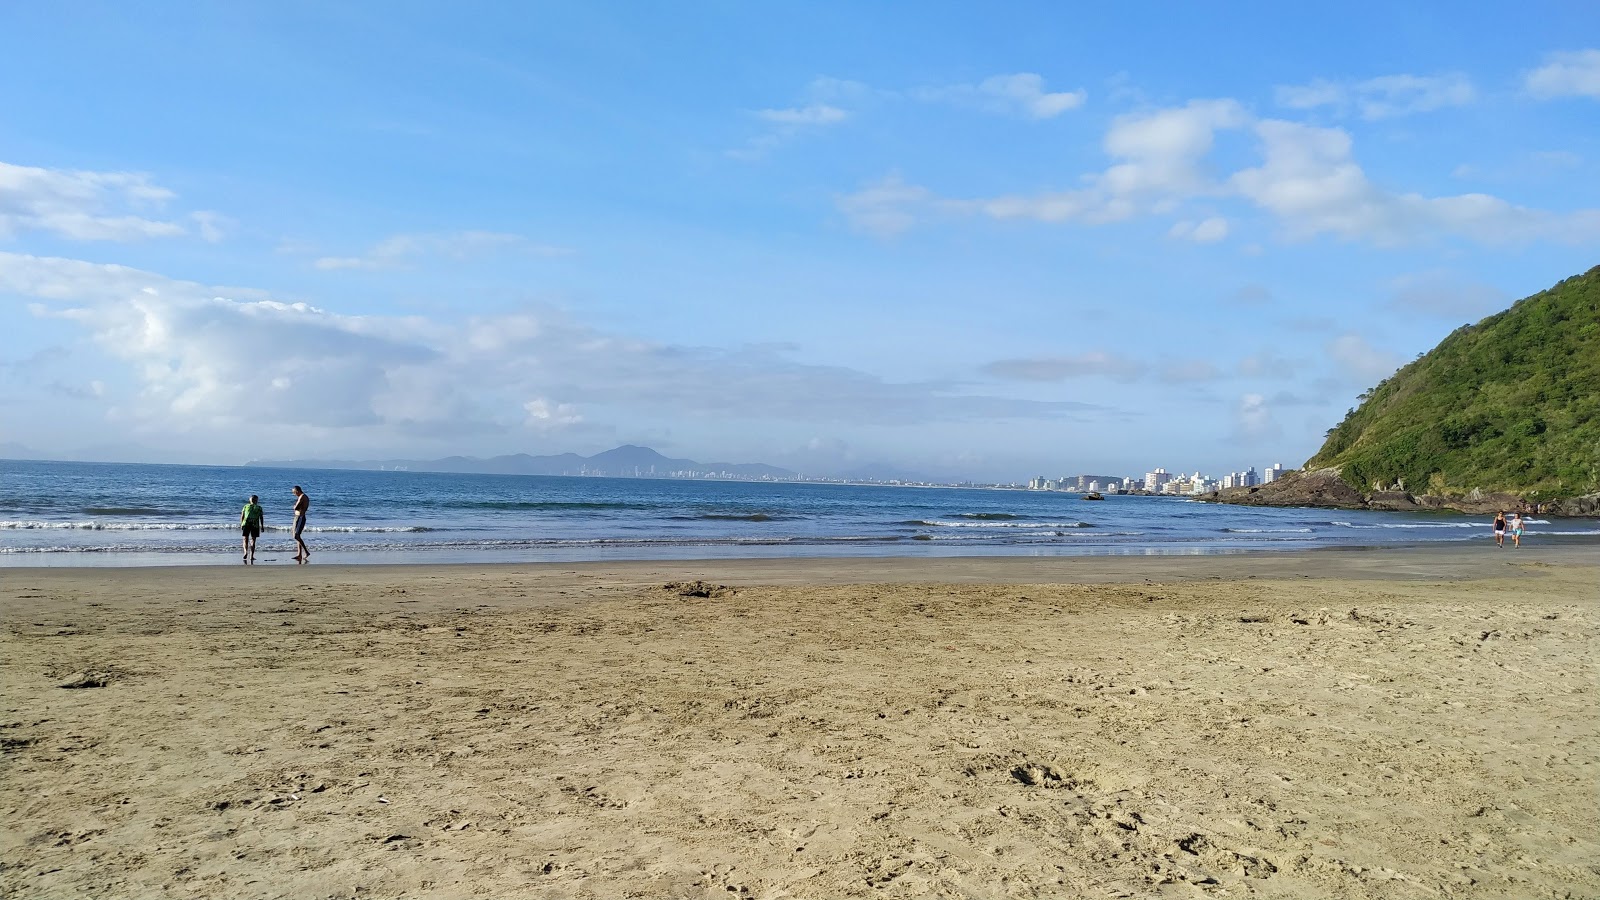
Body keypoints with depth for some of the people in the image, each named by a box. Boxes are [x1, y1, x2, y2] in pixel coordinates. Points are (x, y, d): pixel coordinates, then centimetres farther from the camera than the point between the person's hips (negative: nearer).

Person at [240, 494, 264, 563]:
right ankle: (251, 556, 1)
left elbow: (242, 516, 7)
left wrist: (241, 524, 12)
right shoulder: (259, 508, 8)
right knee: (253, 540, 5)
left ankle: (245, 552, -14)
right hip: (255, 525, -1)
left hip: (246, 524, 1)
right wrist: (262, 526, 7)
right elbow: (261, 518, 4)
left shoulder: (246, 506, 12)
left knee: (245, 539, 10)